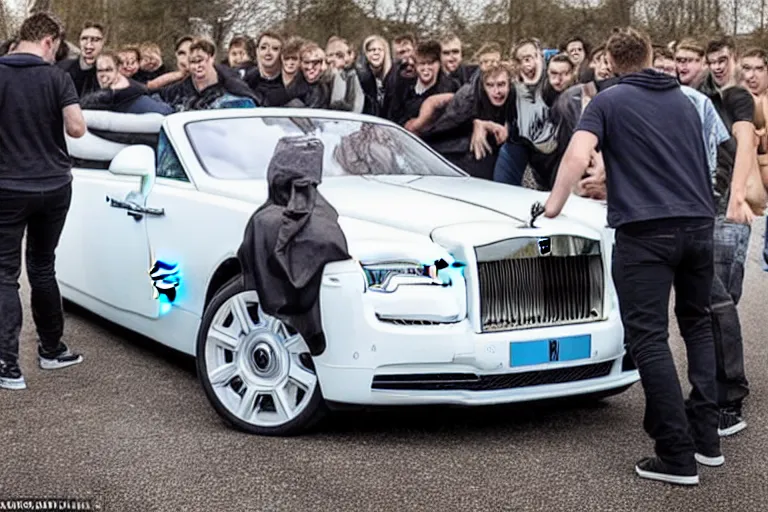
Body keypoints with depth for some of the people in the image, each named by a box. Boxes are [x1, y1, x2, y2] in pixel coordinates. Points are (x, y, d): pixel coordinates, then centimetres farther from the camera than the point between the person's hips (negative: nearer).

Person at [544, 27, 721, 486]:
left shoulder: (608, 102, 4)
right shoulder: (685, 102, 19)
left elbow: (577, 157, -11)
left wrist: (555, 204, 3)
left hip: (646, 229, -5)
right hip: (699, 223, 6)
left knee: (649, 337, -4)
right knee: (698, 323, 21)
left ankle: (678, 456, -7)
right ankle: (707, 437, 17)